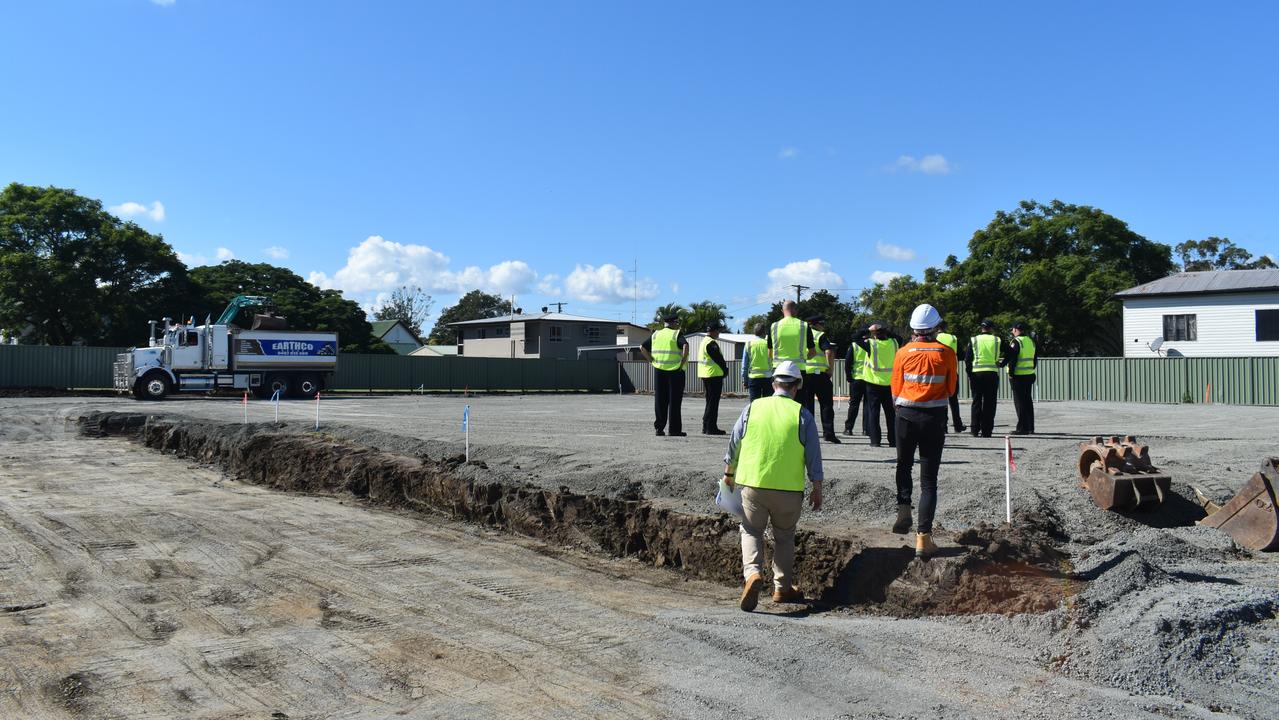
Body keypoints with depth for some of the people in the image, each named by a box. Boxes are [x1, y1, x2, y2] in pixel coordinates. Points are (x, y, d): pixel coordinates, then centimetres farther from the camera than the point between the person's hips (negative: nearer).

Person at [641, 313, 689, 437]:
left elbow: (642, 348, 7)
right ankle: (674, 429, 2)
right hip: (675, 371, -4)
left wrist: (652, 361, 7)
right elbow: (685, 345, -23)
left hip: (659, 371, 4)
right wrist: (683, 362, -14)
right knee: (674, 401, 1)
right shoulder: (677, 334, -4)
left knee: (660, 400, 9)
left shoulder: (656, 335, 11)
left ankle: (659, 427, 10)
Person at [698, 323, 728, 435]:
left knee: (710, 402, 15)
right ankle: (711, 427, -4)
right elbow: (719, 359, -17)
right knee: (713, 402, -5)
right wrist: (725, 371, -2)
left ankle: (706, 426, 19)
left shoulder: (704, 342, 16)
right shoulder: (712, 343, -16)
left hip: (705, 375, 10)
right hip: (714, 375, -10)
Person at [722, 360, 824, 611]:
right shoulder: (802, 414, -2)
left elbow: (734, 443, 7)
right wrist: (817, 489, 8)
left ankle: (752, 572, -10)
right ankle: (782, 587, 23)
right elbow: (813, 456, -1)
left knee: (751, 531, 14)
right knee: (784, 537, 17)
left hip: (752, 483, 0)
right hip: (789, 488, 0)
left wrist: (729, 473, 20)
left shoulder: (753, 408, 2)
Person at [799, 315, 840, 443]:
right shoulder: (820, 336, -3)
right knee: (826, 404, 1)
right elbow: (829, 352, -17)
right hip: (819, 373, -5)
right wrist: (830, 369, -11)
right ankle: (828, 432, -5)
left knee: (806, 404, 9)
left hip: (802, 374, 5)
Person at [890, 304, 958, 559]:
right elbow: (951, 389, 3)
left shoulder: (903, 353, -5)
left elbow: (895, 390, 1)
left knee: (904, 465, 24)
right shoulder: (946, 353, -6)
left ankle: (903, 507, 3)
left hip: (906, 415, 0)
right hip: (934, 418, 0)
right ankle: (923, 537, 1)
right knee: (929, 479, 3)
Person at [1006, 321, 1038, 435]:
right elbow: (1035, 359, 18)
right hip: (1030, 375, 8)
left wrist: (1011, 374, -11)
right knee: (1028, 401, 13)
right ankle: (1030, 427, 16)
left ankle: (1022, 428, -5)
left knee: (1019, 402, -4)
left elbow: (1012, 359, -17)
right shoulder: (1031, 341, 13)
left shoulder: (1016, 342, -12)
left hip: (1018, 376, -8)